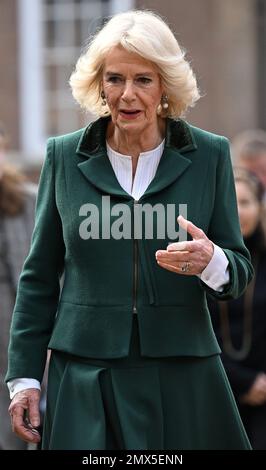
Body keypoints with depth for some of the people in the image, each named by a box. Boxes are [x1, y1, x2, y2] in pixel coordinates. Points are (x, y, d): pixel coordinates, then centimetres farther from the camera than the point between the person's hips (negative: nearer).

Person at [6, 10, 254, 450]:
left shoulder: (210, 154, 2)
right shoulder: (64, 155, 4)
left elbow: (239, 271, 5)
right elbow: (39, 276, 8)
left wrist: (210, 262, -19)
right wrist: (24, 377, 4)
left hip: (182, 373, 0)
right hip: (85, 376, 0)